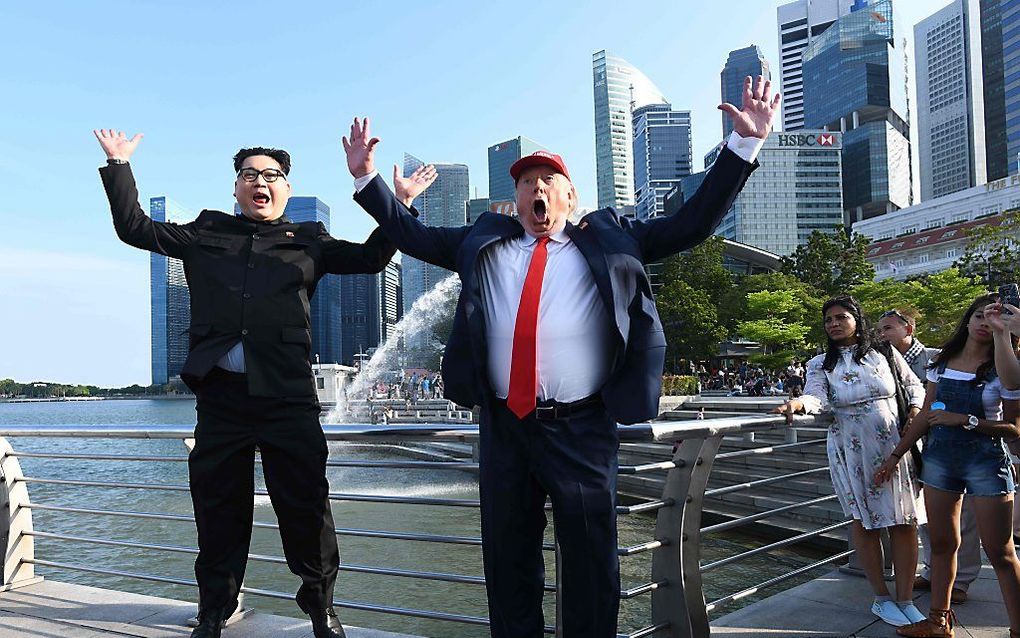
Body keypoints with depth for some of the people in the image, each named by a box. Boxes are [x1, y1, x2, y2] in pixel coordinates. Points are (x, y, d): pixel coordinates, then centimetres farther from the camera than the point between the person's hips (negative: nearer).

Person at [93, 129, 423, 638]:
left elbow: (371, 258, 7)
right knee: (218, 509, 10)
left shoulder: (308, 240, 13)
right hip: (220, 391, 2)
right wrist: (118, 166, 11)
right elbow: (135, 229, 17)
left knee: (306, 506, 0)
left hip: (287, 393, -1)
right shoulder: (207, 233, 16)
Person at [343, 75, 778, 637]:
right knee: (507, 558, 14)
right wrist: (365, 176, 12)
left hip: (582, 428, -2)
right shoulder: (484, 242, 14)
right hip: (501, 426, 3)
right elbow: (412, 235, 18)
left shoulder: (609, 240, 8)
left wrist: (744, 144, -1)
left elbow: (692, 222, 5)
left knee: (590, 560, 7)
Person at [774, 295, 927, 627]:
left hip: (895, 444, 1)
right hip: (851, 449, -1)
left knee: (904, 520, 1)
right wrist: (796, 404, -36)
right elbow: (816, 396, -15)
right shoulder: (822, 364, 2)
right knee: (865, 520, 4)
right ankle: (882, 598, 18)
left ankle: (905, 600, 11)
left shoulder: (885, 353, 6)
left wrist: (915, 411, -1)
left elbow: (914, 385, 17)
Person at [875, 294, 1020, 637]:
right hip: (939, 456, 4)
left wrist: (966, 420, -19)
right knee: (941, 543, 12)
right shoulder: (943, 362, 6)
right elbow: (926, 416, 10)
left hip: (985, 460, -4)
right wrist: (895, 455, 9)